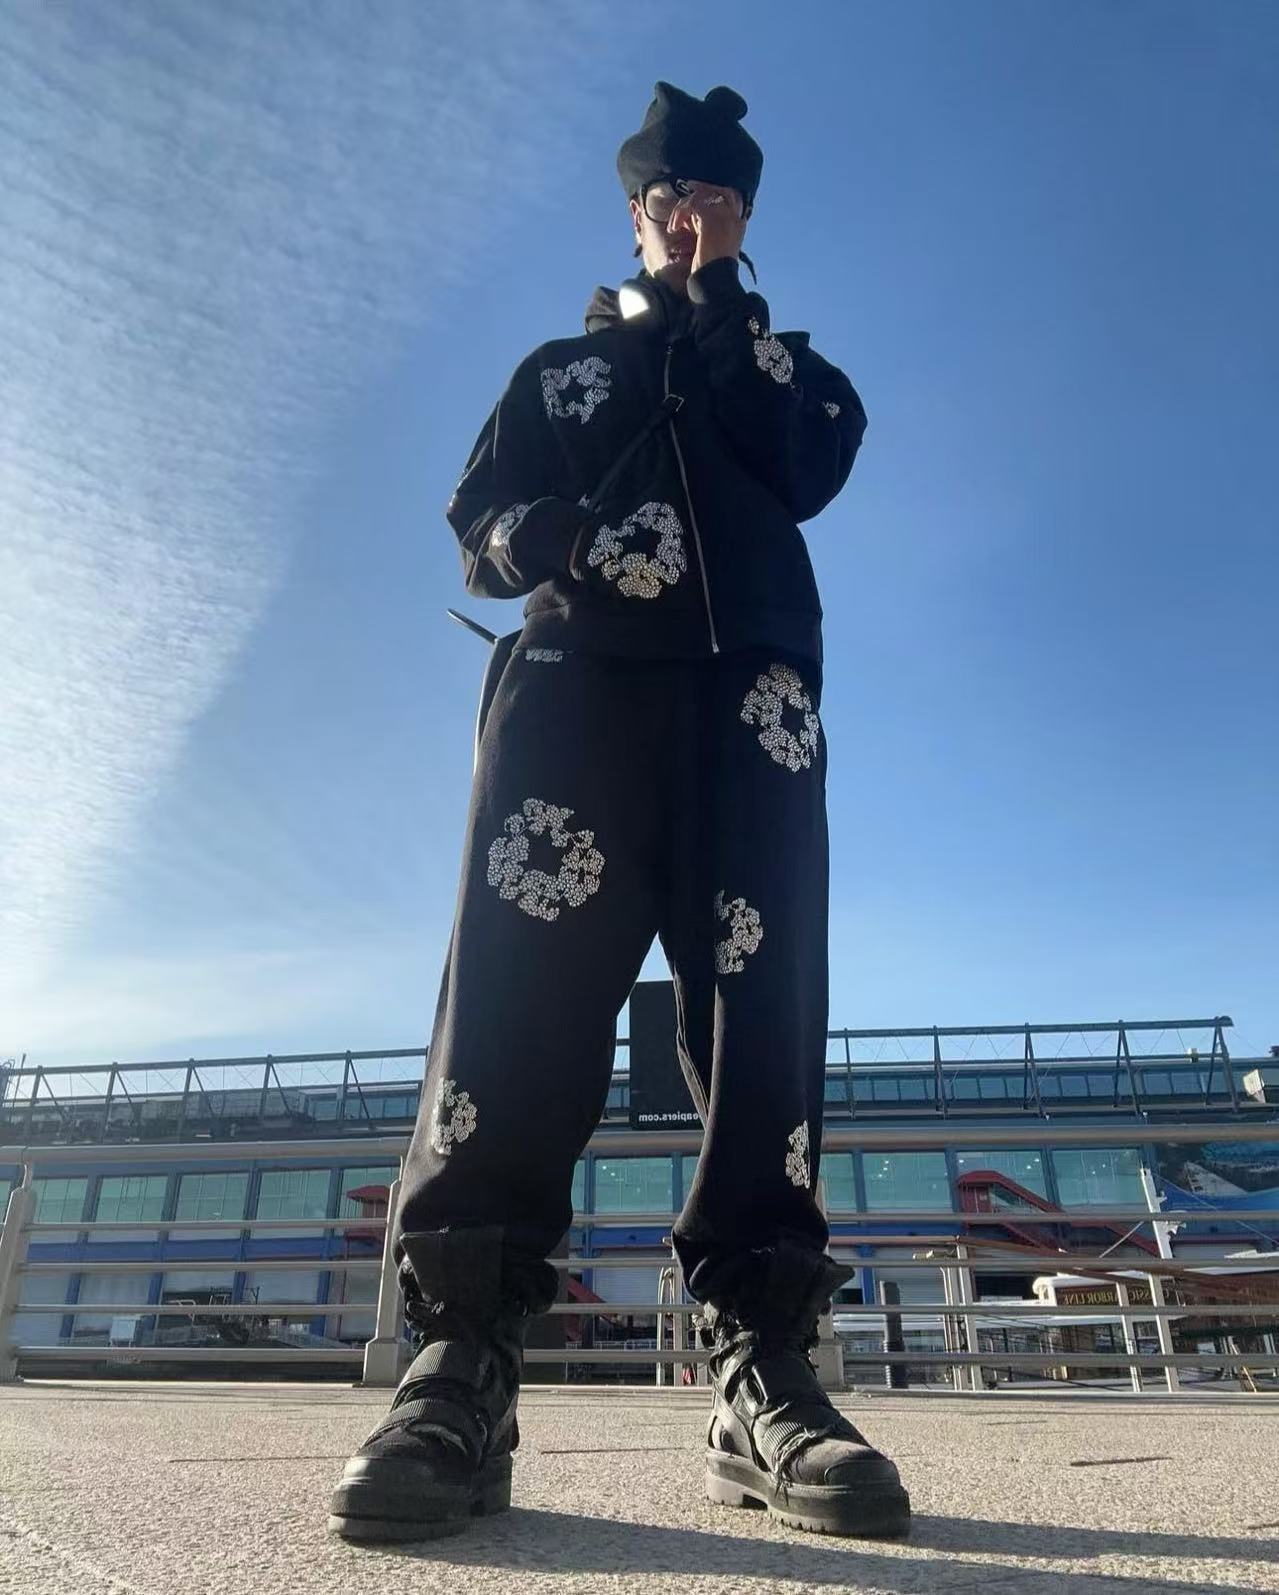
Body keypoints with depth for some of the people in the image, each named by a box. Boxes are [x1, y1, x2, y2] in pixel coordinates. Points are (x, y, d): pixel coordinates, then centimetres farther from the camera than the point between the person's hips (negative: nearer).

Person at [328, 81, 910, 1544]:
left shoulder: (783, 360, 31)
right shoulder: (560, 367, 30)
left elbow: (811, 471, 7)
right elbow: (481, 526, 15)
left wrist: (717, 316, 10)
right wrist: (570, 542, -7)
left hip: (750, 692, 1)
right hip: (578, 679, 0)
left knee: (761, 997, -13)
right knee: (521, 983, -19)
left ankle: (761, 1373, -13)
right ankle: (460, 1367, -19)